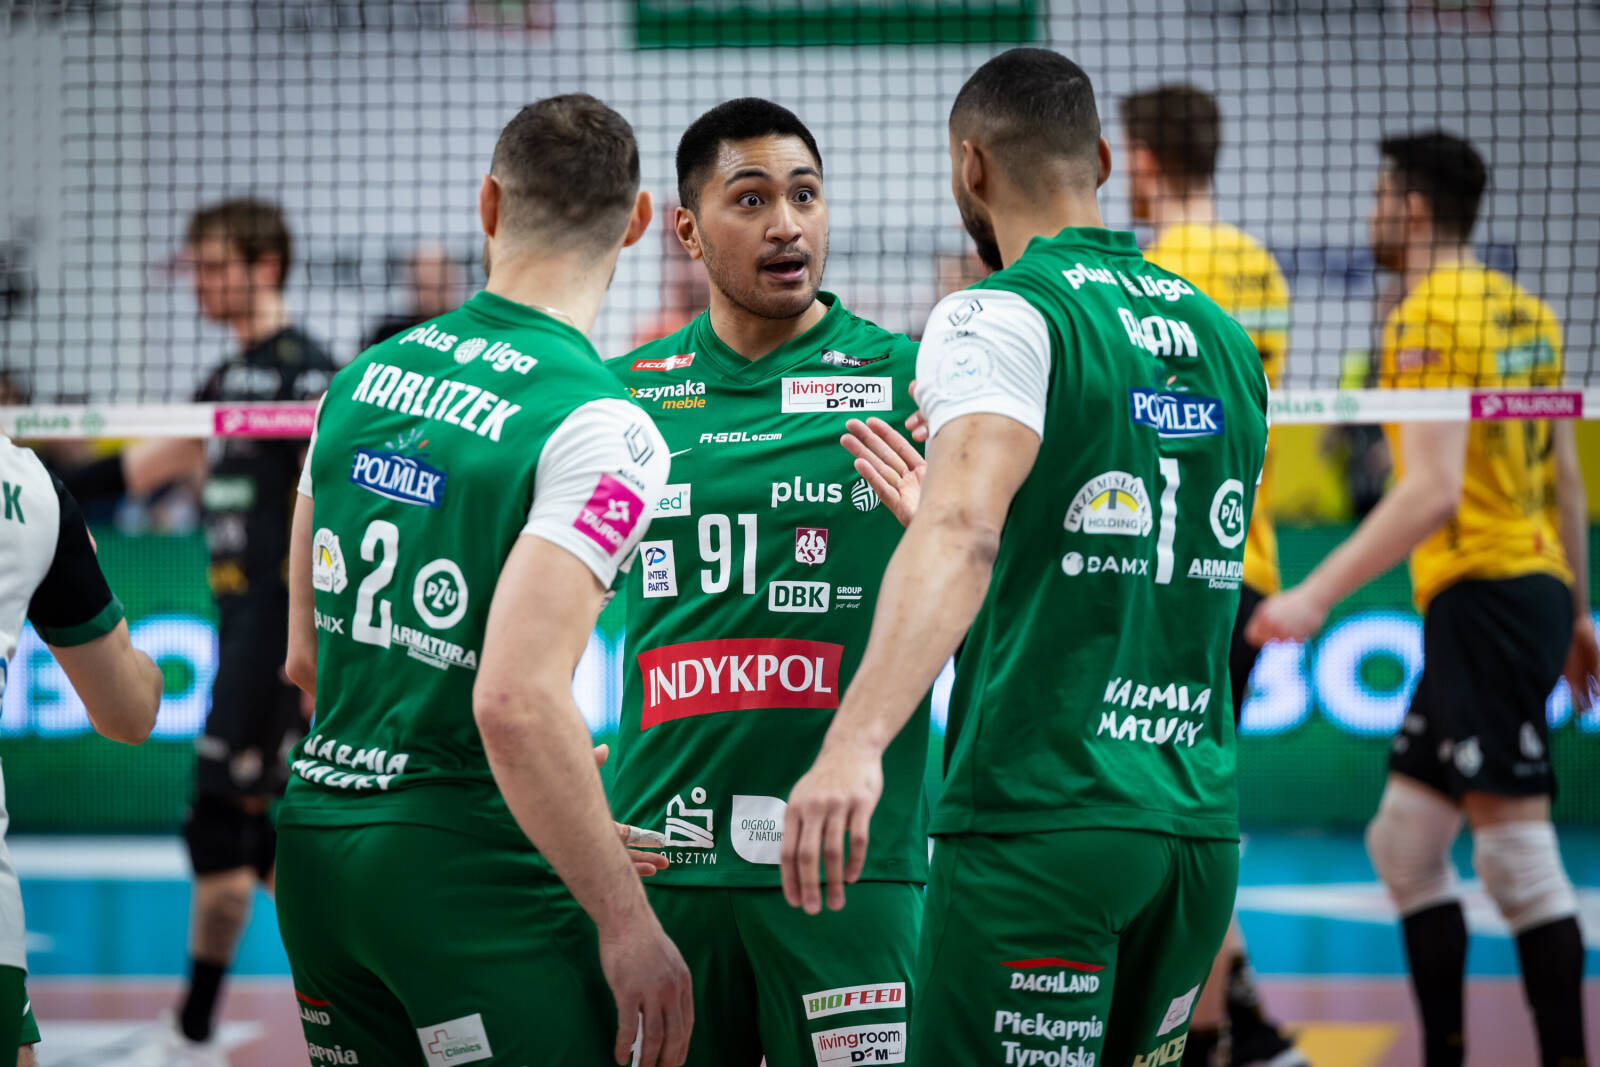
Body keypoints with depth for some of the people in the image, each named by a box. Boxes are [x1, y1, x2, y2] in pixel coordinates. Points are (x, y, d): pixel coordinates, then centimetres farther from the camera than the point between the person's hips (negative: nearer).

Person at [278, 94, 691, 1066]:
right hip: (469, 870, -7)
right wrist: (626, 921, -18)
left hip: (317, 838, 7)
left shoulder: (363, 378, 9)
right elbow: (516, 696, -24)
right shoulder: (602, 430, -14)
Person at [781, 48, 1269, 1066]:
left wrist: (857, 739, -39)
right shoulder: (1225, 338, 15)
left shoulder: (1002, 316, -7)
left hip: (1040, 821, -7)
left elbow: (963, 531, -26)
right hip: (1203, 825, 7)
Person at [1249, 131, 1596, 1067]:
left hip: (1486, 595, -10)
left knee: (1516, 851, -9)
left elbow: (1434, 491, -21)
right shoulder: (1524, 312, 16)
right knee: (1404, 842, 12)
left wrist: (1319, 594, -22)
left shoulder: (1428, 317, -11)